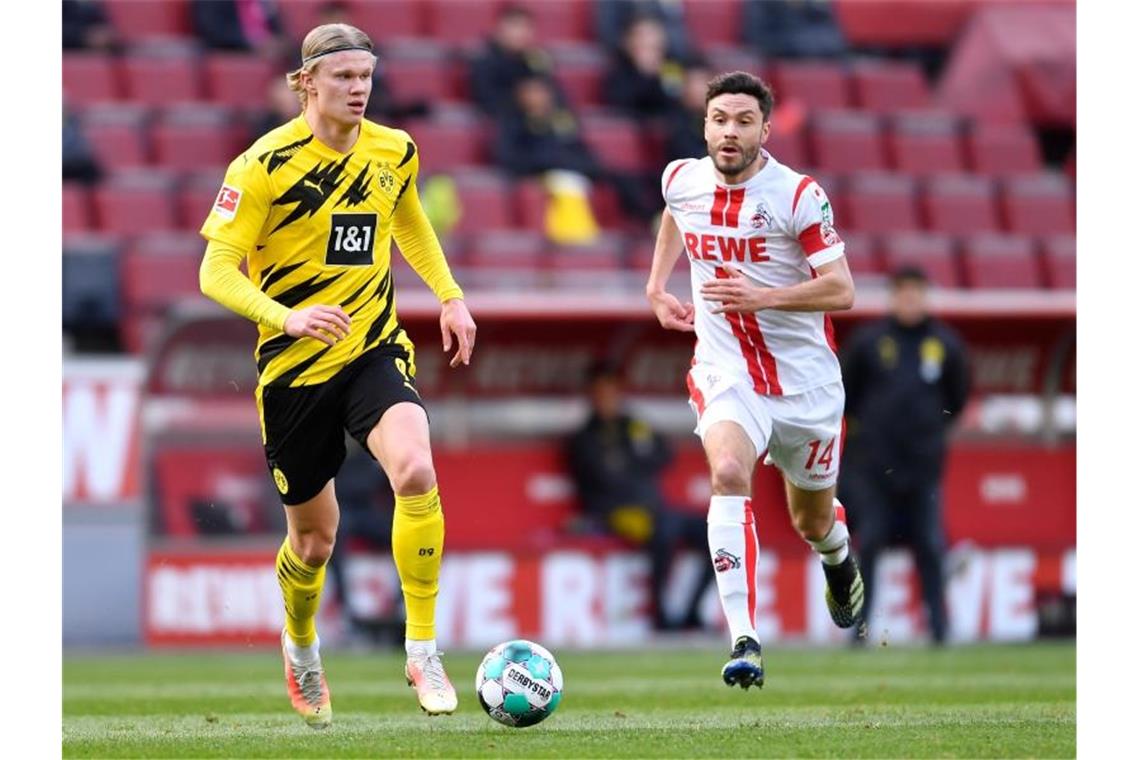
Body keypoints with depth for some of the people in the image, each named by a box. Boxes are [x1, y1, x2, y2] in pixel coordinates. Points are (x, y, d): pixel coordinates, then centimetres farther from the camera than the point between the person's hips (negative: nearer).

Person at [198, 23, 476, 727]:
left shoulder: (394, 152, 1)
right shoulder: (264, 165, -14)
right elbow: (216, 273, -16)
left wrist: (450, 294, 15)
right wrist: (287, 317, -31)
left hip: (376, 351, 2)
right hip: (294, 367, -2)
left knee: (416, 471, -28)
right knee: (315, 536, 9)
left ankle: (423, 650, -17)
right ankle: (302, 649, 43)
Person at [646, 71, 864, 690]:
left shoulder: (798, 195, -15)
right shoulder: (682, 180, -1)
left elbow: (841, 291, -16)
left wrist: (763, 296, -27)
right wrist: (656, 285, 19)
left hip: (804, 377, -1)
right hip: (726, 373, 1)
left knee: (813, 521, 15)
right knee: (728, 475, -29)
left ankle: (839, 562, 57)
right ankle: (744, 643, -34)